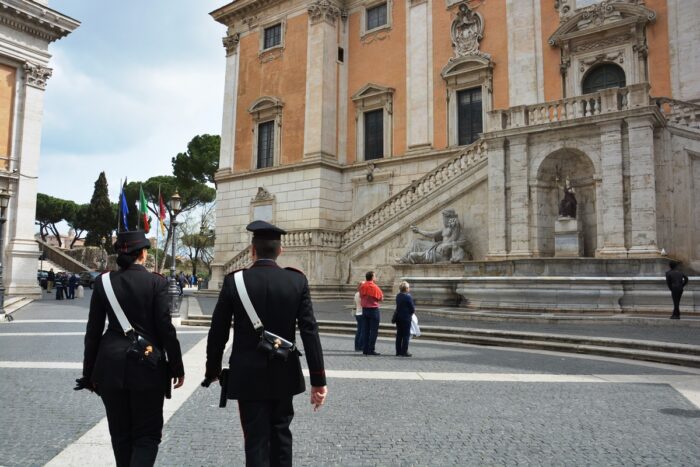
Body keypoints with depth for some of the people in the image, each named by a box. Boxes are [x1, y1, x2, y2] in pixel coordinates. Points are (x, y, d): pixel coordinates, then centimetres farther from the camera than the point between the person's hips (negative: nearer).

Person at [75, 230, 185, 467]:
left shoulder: (104, 281, 1)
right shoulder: (156, 282, -8)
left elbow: (93, 331, 3)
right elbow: (165, 329, -9)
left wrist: (89, 373, 12)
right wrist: (177, 367, 0)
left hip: (111, 365, 4)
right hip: (147, 366, -3)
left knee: (120, 433, 18)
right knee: (147, 434, 7)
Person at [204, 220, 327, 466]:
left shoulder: (234, 281, -9)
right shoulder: (297, 281, -7)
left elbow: (218, 332, -4)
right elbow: (310, 331, -11)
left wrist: (212, 370, 11)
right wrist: (318, 380, -7)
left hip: (248, 376, -1)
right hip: (284, 374, 2)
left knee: (256, 440, 7)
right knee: (280, 434, 20)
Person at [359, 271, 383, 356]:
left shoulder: (362, 287, 2)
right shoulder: (374, 287, -13)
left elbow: (361, 297, 10)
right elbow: (381, 298, -4)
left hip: (364, 309, 6)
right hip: (374, 310, -6)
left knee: (365, 330, 9)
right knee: (374, 330, -1)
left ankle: (365, 349, 12)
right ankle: (371, 350, -3)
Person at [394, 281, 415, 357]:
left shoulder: (398, 296, 6)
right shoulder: (408, 296, -16)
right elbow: (412, 308, -13)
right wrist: (412, 312, 8)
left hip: (398, 317, 7)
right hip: (406, 318, -7)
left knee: (399, 335, 12)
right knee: (406, 335, 1)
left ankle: (398, 351, 16)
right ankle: (404, 352, 1)